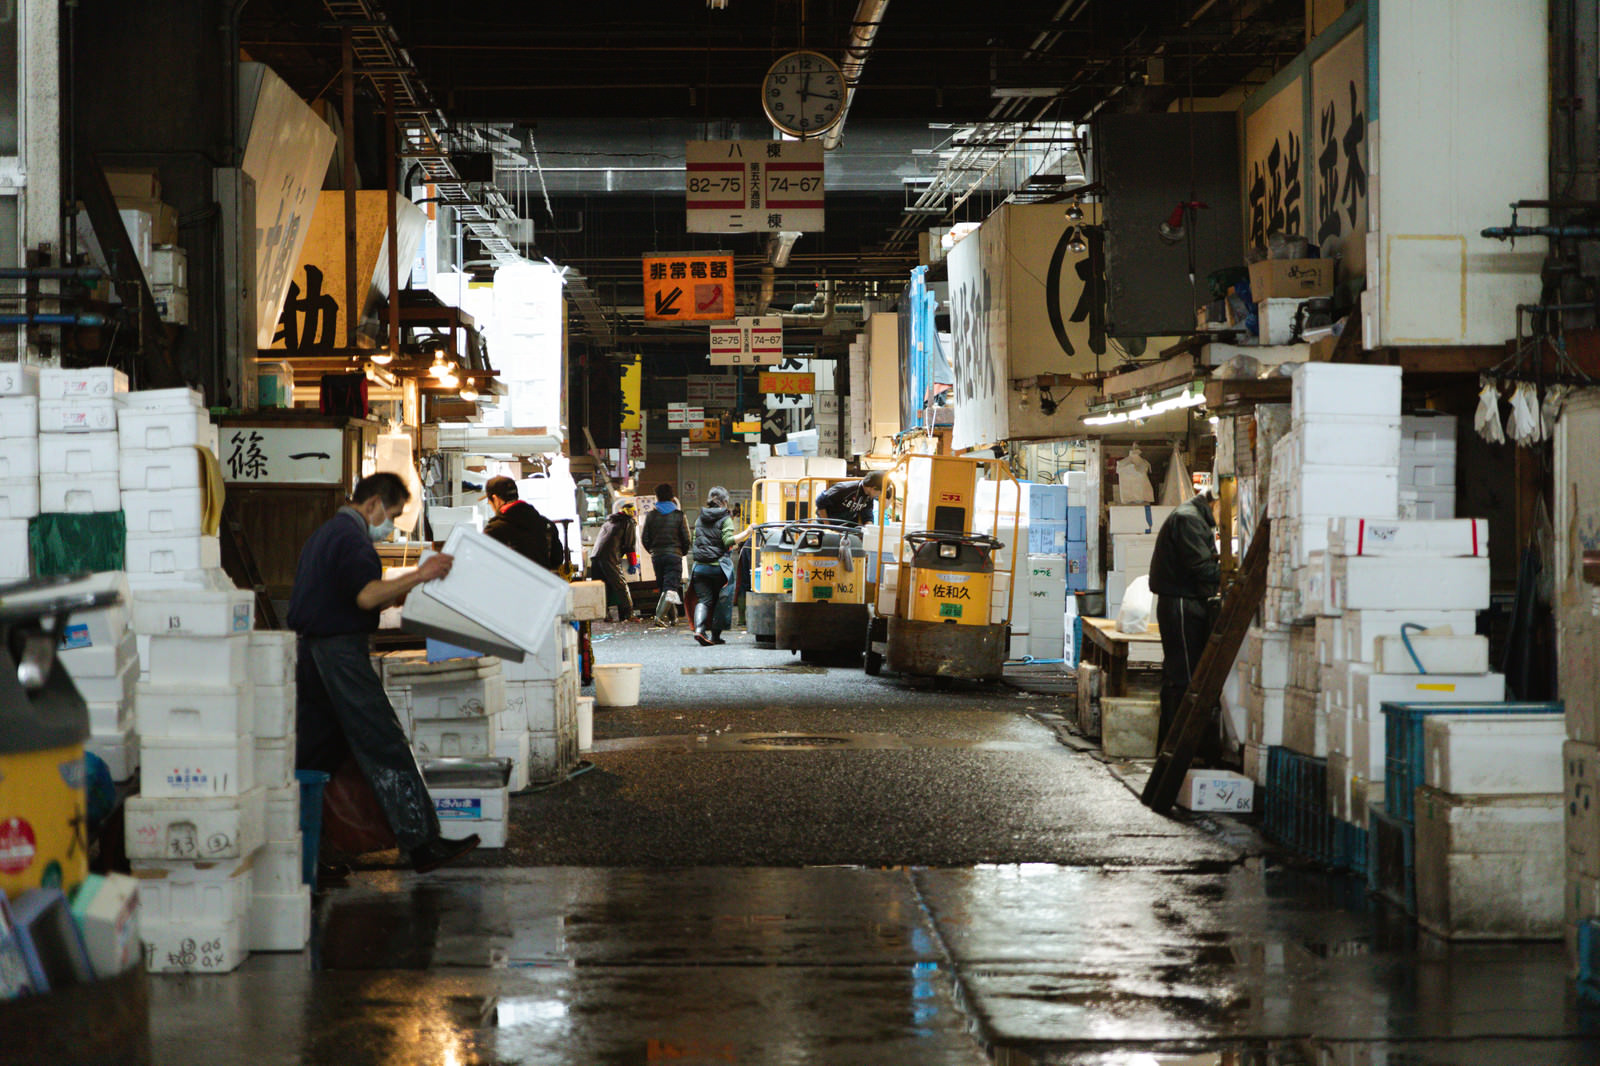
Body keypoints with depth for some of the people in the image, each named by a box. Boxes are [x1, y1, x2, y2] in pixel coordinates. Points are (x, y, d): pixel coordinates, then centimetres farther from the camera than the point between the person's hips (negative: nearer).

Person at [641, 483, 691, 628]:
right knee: (671, 587, -6)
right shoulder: (679, 515, -2)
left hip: (657, 556, 3)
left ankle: (673, 617, 19)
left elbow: (644, 539, 4)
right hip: (674, 555, -3)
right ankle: (660, 615, -25)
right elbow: (686, 539, -2)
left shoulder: (651, 515, 3)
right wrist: (683, 552, 17)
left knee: (664, 587, 14)